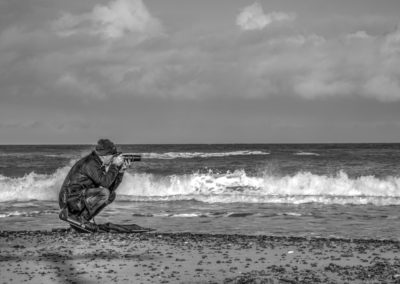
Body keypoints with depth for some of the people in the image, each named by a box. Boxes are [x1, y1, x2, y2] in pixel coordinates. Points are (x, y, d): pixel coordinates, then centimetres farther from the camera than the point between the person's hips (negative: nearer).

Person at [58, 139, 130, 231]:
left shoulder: (99, 164, 11)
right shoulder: (90, 163, -19)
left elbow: (111, 187, 11)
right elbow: (105, 183, -27)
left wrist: (121, 171, -1)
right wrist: (115, 165, -18)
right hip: (71, 199, -10)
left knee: (111, 195, 9)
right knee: (104, 193, -25)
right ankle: (82, 219, -12)